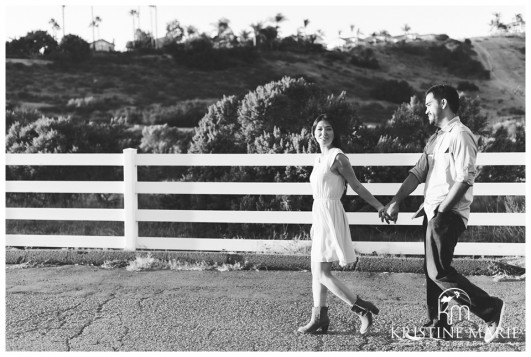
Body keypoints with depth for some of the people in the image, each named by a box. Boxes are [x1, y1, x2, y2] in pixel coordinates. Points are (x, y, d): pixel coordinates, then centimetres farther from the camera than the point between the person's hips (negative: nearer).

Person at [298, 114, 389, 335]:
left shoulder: (337, 157, -11)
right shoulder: (319, 159, 14)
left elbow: (356, 186, -8)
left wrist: (379, 206, -9)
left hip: (330, 217, -9)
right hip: (319, 216, 9)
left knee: (321, 273, -10)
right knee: (317, 271, 10)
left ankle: (363, 309, -3)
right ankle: (319, 317, 17)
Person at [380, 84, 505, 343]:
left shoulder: (460, 135, -11)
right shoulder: (435, 139, 18)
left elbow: (465, 179, -19)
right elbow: (417, 173, 15)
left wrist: (441, 211, -18)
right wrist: (395, 202, 8)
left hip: (448, 214, -9)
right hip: (433, 214, 9)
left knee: (439, 271, -11)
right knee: (432, 269, 11)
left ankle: (491, 309, -2)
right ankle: (439, 325, 20)